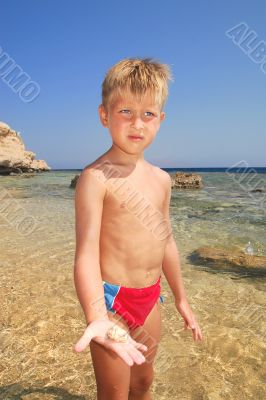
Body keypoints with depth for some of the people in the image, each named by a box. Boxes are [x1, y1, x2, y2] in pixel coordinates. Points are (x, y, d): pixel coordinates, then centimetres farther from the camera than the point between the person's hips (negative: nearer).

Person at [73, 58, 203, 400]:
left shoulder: (161, 179, 4)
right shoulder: (95, 177, -16)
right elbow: (86, 253, -22)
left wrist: (180, 298, 18)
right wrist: (96, 317, -38)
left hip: (151, 298, 6)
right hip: (112, 299, -6)